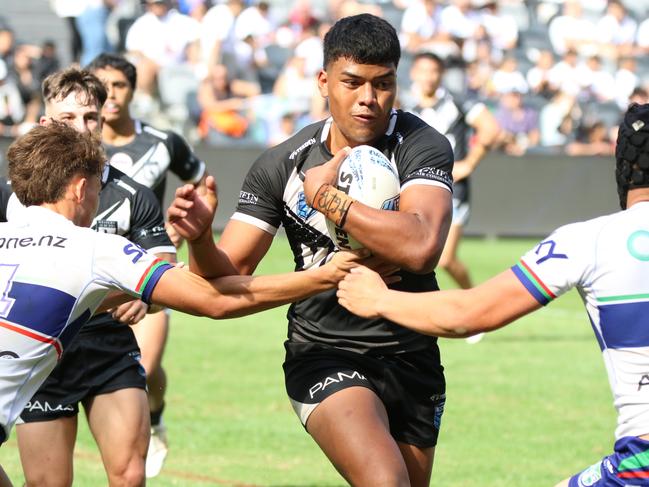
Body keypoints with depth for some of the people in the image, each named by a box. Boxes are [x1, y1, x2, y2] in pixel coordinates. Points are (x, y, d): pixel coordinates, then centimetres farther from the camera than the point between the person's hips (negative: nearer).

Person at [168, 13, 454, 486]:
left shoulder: (423, 146, -11)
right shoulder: (282, 164, -6)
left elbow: (420, 248, -30)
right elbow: (227, 275, -6)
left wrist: (327, 195, -22)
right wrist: (200, 237, -29)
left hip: (412, 356, 2)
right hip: (324, 355, -2)